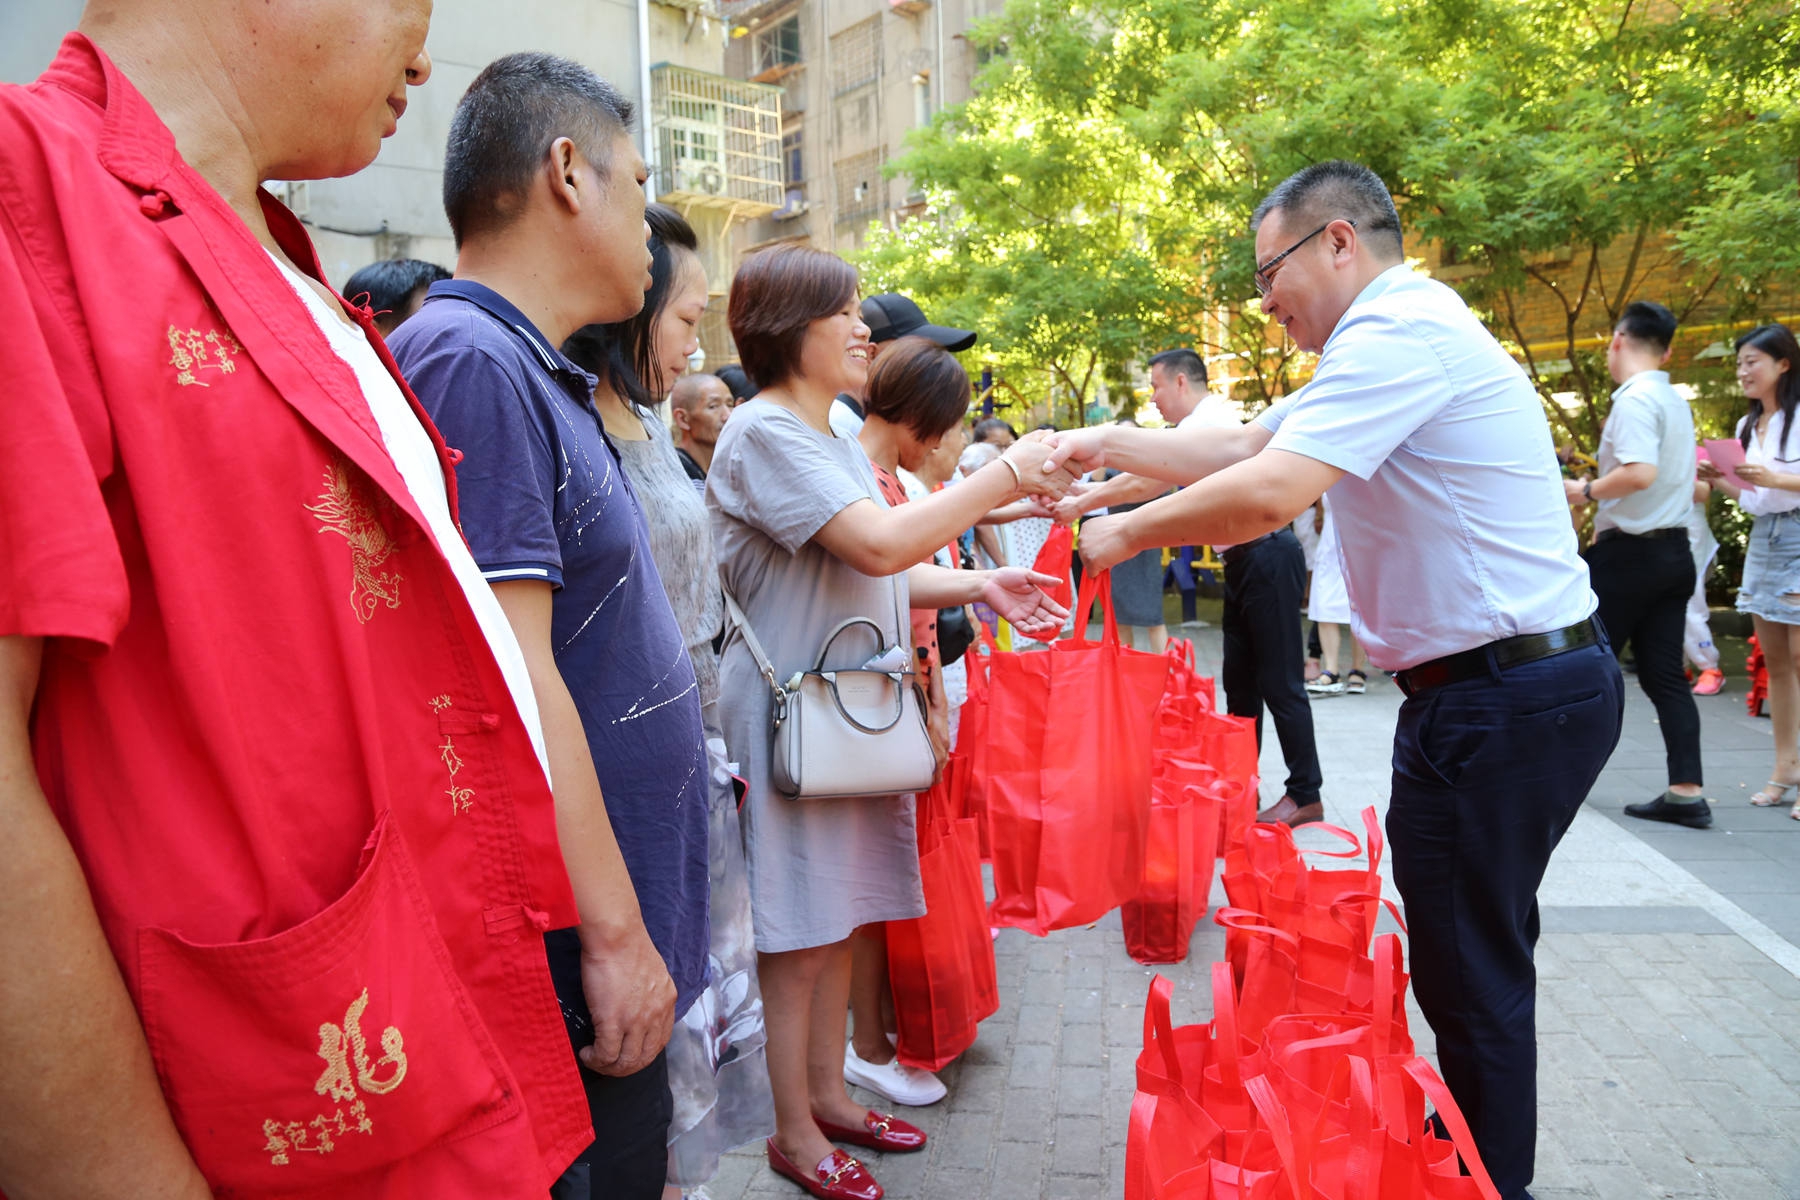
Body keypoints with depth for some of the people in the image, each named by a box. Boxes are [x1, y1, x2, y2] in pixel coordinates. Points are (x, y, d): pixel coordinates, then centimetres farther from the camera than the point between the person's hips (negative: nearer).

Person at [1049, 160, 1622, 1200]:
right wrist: (1110, 444, 13)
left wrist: (1127, 533, -13)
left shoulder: (1401, 330, -17)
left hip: (1501, 701, -11)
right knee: (1485, 953, 22)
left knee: (1471, 975, 2)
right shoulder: (1400, 337, 18)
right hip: (1534, 683, 11)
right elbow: (1246, 447, 19)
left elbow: (1268, 493, -27)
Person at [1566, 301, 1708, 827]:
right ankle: (1686, 792, 6)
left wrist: (1586, 492, -13)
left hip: (1631, 552, -8)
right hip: (1674, 551, 9)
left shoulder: (1635, 399, -14)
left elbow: (1640, 472, -28)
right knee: (1664, 674, 8)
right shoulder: (1676, 402, 15)